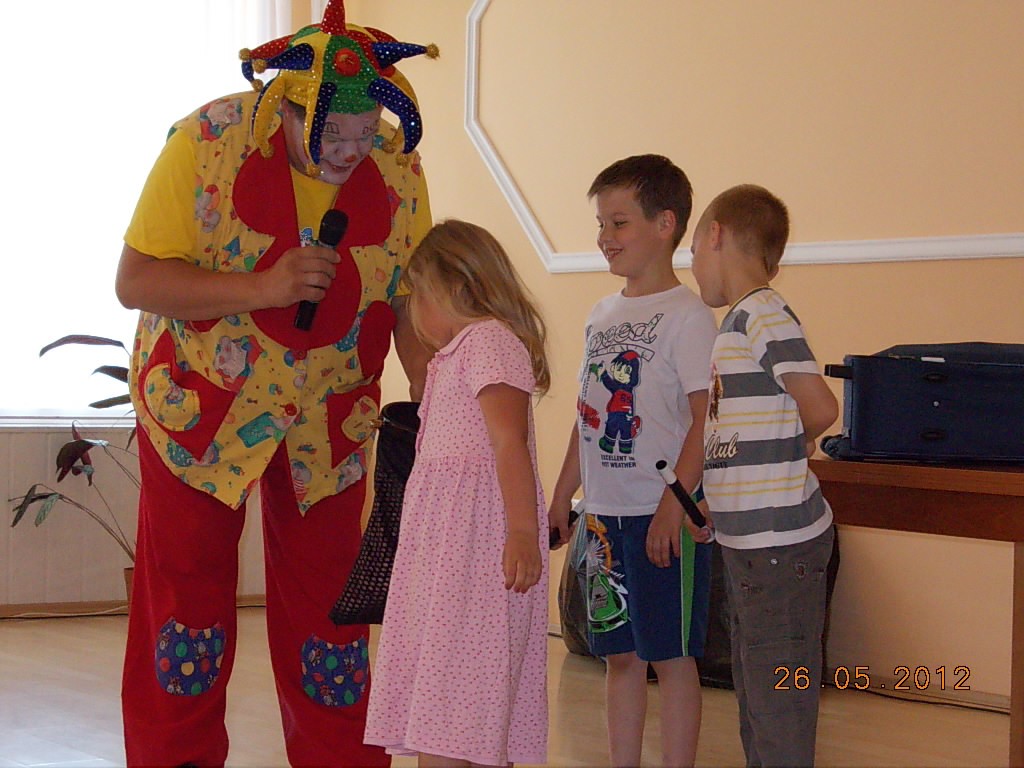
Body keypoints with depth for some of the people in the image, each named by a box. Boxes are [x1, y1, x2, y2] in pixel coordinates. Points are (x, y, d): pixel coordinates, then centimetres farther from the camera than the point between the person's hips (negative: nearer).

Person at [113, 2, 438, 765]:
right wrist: (260, 288, -31)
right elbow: (135, 281, -19)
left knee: (328, 597, 8)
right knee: (186, 595, 4)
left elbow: (412, 302, -2)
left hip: (329, 416, 2)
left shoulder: (397, 165, -11)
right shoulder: (207, 142, -20)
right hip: (200, 404, -2)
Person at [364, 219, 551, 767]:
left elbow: (510, 442, -17)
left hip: (476, 531, -10)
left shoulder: (489, 339, -7)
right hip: (445, 534, 10)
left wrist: (523, 531, -24)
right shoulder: (461, 352, 25)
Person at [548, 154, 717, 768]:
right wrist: (563, 496, 18)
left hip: (663, 516, -7)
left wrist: (675, 505, -20)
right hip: (606, 514, 7)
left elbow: (706, 417, -14)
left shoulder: (686, 315, -9)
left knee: (672, 655, 1)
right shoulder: (603, 315, 13)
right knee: (620, 654, 13)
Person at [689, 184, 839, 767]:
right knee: (753, 682, 19)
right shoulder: (739, 321, 13)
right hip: (748, 538, 10)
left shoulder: (763, 314, -15)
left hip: (780, 539, -10)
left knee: (778, 691, -4)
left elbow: (819, 407, -21)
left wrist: (788, 440, -5)